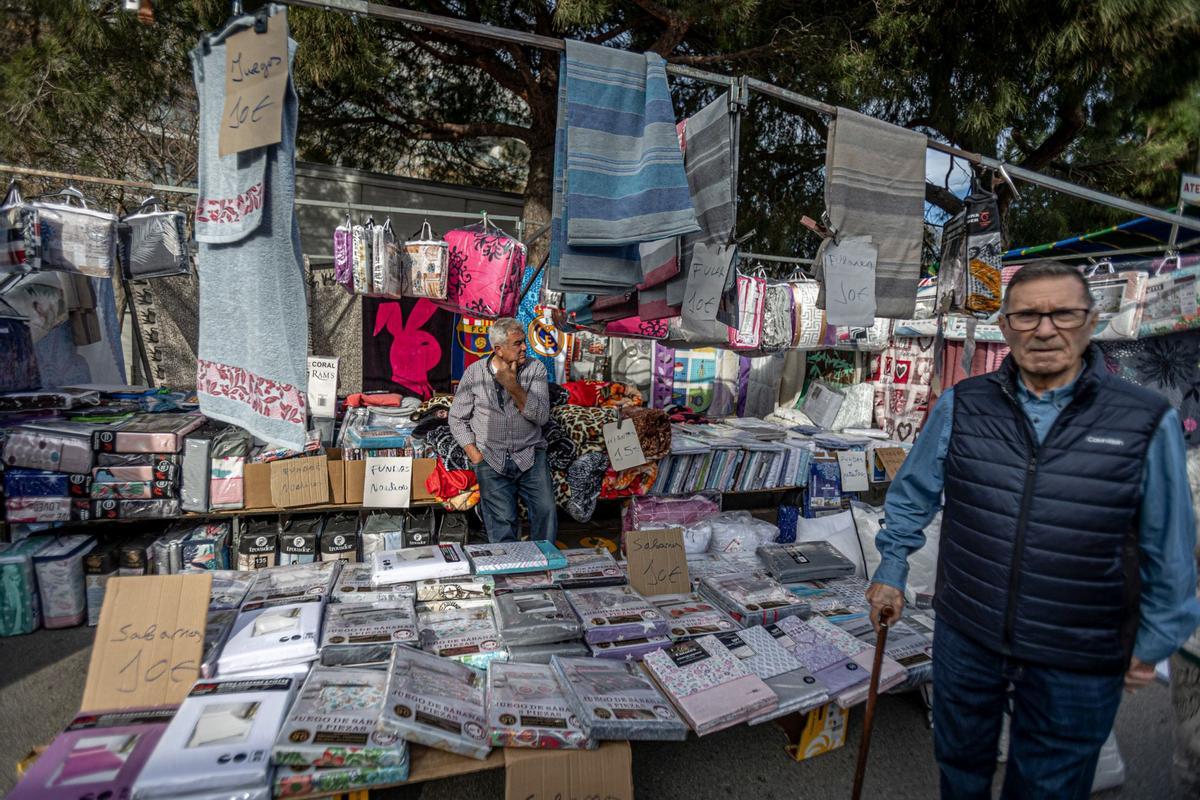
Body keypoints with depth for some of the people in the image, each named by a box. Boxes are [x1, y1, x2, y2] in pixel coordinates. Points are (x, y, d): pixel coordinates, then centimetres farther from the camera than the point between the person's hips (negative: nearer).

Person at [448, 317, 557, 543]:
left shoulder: (536, 368, 3)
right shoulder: (474, 372, 4)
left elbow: (541, 417, -7)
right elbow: (457, 419, 8)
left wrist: (513, 386, -16)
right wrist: (475, 455, -2)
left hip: (530, 455, 0)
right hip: (491, 459, 0)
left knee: (546, 511, -17)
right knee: (502, 521, -15)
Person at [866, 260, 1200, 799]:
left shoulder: (1147, 423, -12)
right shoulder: (962, 406, -8)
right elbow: (912, 495, 3)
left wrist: (1152, 643, 4)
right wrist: (891, 572, 5)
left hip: (1077, 666, -1)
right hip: (964, 638, 2)